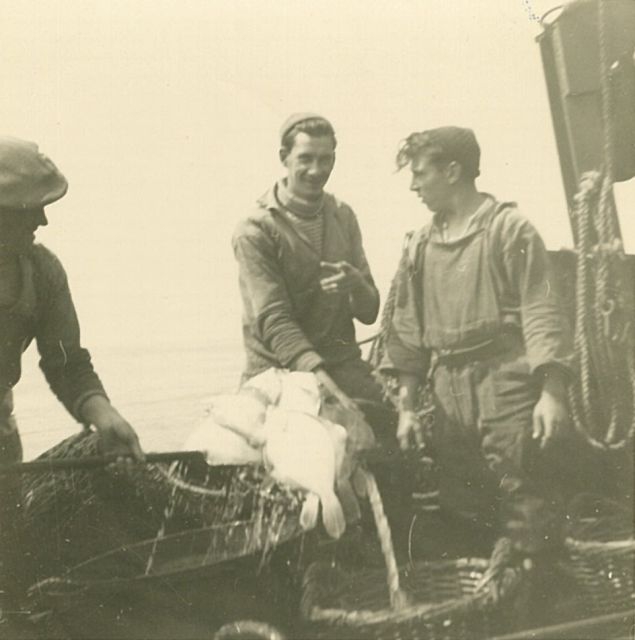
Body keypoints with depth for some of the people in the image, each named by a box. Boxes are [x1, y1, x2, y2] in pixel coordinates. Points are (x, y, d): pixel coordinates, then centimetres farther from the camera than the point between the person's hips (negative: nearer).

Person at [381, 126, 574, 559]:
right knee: (461, 512, 11)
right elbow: (409, 331, 15)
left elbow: (541, 312, -9)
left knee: (529, 517, -4)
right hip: (451, 401, 6)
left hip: (510, 390, -6)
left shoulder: (508, 228, -3)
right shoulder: (420, 247, 13)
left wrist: (552, 391, -17)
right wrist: (407, 406, 11)